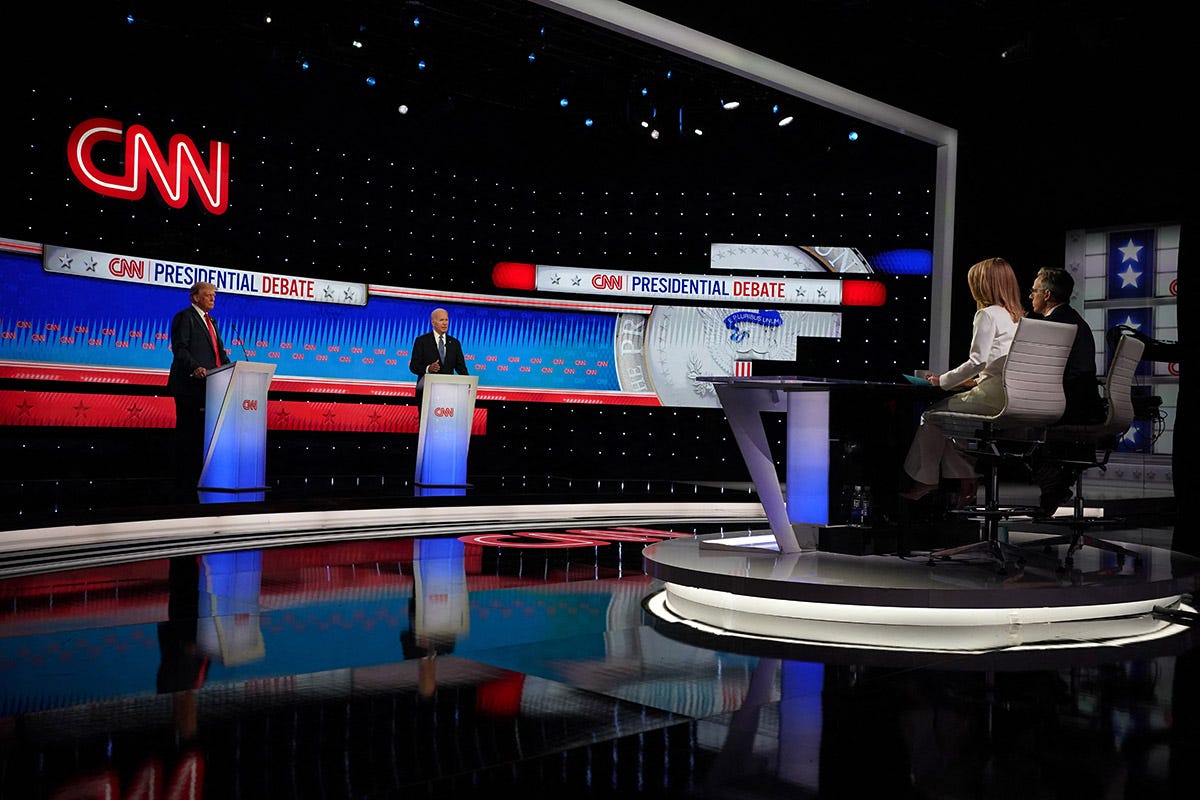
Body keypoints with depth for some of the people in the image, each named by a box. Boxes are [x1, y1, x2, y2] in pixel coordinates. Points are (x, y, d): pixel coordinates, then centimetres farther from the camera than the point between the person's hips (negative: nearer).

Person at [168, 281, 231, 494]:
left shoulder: (211, 321, 24)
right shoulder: (185, 317, -2)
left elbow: (219, 351, 22)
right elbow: (179, 348, -13)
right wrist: (194, 368, -28)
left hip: (208, 385, 8)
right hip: (190, 385, -8)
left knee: (201, 433, 8)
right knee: (188, 433, -6)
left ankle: (197, 480, 12)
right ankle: (184, 482, -3)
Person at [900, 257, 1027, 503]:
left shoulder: (987, 314, -10)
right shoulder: (1017, 316, 16)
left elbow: (978, 361, -16)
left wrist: (944, 380, -5)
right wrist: (976, 380, 20)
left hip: (993, 395, -9)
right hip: (1014, 395, 9)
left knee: (932, 415, 5)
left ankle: (925, 480, 12)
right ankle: (966, 482, 16)